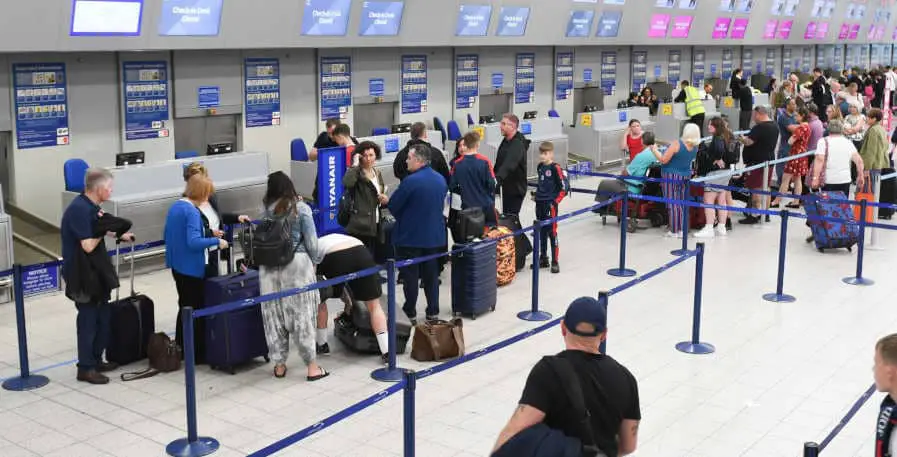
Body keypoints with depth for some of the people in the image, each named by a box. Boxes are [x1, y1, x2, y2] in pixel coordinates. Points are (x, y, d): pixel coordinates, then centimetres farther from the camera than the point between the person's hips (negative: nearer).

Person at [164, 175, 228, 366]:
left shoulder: (175, 207, 8)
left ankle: (180, 348, 28)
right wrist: (216, 241, -18)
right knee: (197, 309, 1)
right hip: (191, 268, -9)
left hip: (177, 265, 9)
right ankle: (198, 353, 8)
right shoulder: (192, 212, -21)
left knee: (184, 306, 20)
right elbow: (193, 242, -29)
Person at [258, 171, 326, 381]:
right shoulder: (301, 208, -4)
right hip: (297, 264, -2)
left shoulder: (266, 211, 2)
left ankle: (279, 365, 18)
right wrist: (315, 261, 11)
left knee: (274, 314, 10)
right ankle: (311, 366, 7)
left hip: (270, 267, 3)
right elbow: (311, 241, -1)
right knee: (302, 314, 3)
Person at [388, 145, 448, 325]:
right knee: (431, 274, 15)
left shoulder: (411, 181, -20)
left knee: (410, 276, 4)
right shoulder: (440, 179, 3)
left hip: (410, 236, -6)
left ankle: (410, 314, 11)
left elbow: (393, 206, -13)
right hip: (434, 235, 6)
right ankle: (433, 312, 20)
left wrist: (402, 219, 6)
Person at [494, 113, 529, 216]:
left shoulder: (518, 145, -23)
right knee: (506, 215, 18)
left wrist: (497, 178, -52)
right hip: (507, 186, 10)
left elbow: (509, 165, -39)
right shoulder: (506, 141, 8)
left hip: (516, 189, -10)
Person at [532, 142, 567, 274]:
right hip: (539, 203, 7)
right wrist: (536, 194, 13)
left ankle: (555, 262, 1)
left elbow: (564, 187, -12)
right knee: (542, 232, 15)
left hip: (550, 204, -7)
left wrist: (556, 201, -14)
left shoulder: (555, 168, -13)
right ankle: (543, 258, 26)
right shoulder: (540, 167, 9)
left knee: (552, 232, -5)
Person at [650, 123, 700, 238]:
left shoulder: (677, 144, -21)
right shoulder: (695, 147, 0)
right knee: (682, 203, 13)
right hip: (685, 176, 6)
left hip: (672, 176, -6)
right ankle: (681, 229, 15)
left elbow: (663, 160, -18)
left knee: (672, 203, -1)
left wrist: (654, 150, -4)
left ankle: (674, 231, 1)